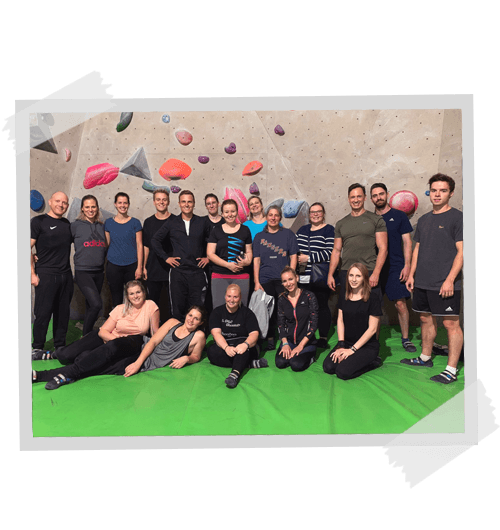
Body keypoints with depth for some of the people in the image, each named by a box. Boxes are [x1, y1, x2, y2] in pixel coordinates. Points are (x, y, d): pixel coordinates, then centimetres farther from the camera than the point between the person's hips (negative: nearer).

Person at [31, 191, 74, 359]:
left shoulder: (67, 224, 14)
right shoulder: (39, 221, -2)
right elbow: (29, 248, -6)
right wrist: (32, 273, -12)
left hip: (66, 275, 5)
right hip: (46, 275, -5)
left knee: (63, 313, 9)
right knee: (43, 312, -2)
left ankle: (60, 347, 19)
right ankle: (37, 348, 11)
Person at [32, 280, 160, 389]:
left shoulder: (150, 306, -4)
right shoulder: (120, 309, 3)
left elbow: (156, 333, 1)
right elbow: (102, 331, -2)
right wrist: (114, 339, -21)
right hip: (108, 338, 2)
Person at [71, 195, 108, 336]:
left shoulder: (101, 226, 11)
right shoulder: (76, 225, -2)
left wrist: (102, 260, 12)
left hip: (99, 272, 5)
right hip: (83, 272, -5)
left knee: (90, 306, 13)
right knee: (96, 304, -18)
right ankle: (85, 336, 0)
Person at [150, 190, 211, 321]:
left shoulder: (202, 222, 7)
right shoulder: (171, 222, 7)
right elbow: (155, 241, 13)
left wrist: (208, 257, 6)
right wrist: (166, 257, 5)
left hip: (197, 272, 0)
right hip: (177, 272, 0)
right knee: (177, 309, 5)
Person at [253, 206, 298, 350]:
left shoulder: (288, 234, 7)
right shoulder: (259, 236, 11)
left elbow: (293, 257, 4)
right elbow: (256, 260, 8)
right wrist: (256, 282, 1)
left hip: (283, 279, -2)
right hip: (265, 280, 2)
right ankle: (269, 339, 17)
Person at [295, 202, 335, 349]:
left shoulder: (329, 230, -1)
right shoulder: (302, 230, 18)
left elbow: (330, 253, -12)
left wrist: (308, 258, -14)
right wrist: (297, 257, 5)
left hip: (320, 277, -5)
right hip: (303, 277, 5)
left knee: (322, 305, 2)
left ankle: (323, 338, 13)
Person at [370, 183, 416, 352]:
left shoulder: (399, 216, 3)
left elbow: (407, 242, 1)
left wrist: (407, 265, -8)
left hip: (395, 268, -2)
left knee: (400, 304, -3)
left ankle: (405, 338, 12)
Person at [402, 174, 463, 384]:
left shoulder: (457, 217, -5)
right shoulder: (424, 220, 14)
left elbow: (461, 251, -10)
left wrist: (450, 279, -17)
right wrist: (411, 274, 12)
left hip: (444, 284, -7)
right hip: (422, 282, 7)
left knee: (451, 323, -1)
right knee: (426, 319, 16)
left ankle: (451, 369, 6)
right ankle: (425, 358, 30)